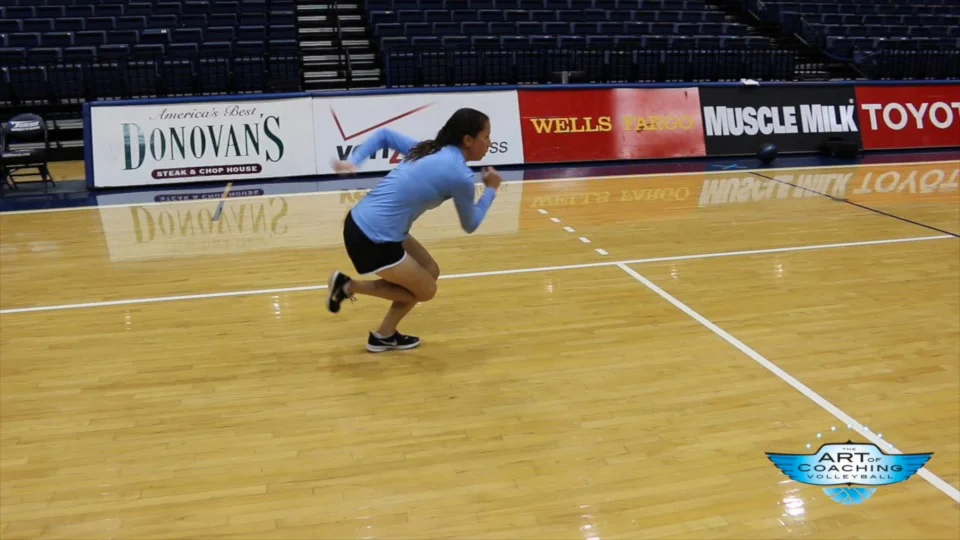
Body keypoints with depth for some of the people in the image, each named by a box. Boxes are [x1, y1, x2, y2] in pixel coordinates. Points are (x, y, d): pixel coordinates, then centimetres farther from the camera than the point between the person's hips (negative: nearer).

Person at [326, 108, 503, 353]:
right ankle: (349, 285, 8)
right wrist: (491, 189, 16)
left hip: (361, 221, 9)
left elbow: (383, 135, 19)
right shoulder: (461, 175, -13)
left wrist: (353, 162, 11)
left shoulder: (429, 151, 11)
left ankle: (385, 336, 27)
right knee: (425, 290, 9)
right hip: (372, 239, -9)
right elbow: (469, 225, 3)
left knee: (430, 271, 18)